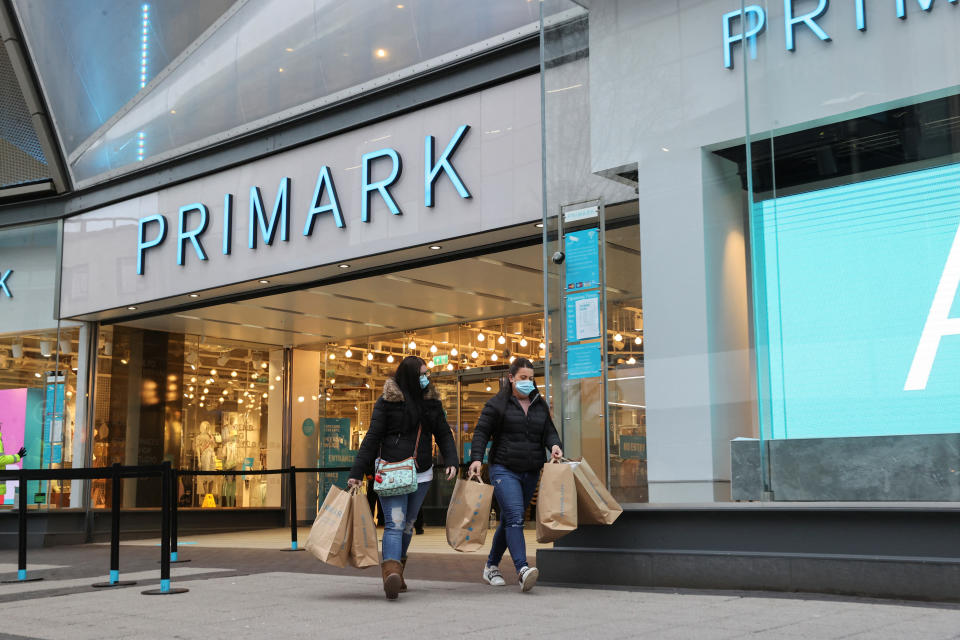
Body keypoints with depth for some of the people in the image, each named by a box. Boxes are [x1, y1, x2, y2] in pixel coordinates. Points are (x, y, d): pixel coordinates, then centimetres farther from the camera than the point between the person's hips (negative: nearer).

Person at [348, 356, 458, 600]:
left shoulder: (432, 401, 7)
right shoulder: (387, 402, -6)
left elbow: (443, 434, 12)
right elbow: (372, 438, -6)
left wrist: (452, 461, -5)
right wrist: (356, 473, -9)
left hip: (421, 473, 5)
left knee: (408, 524, 11)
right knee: (395, 523, -17)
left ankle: (397, 573, 23)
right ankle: (391, 574, -30)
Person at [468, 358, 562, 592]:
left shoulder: (540, 405, 14)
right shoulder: (497, 404, -2)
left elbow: (549, 431, 12)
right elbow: (481, 432, -4)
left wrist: (554, 445, -10)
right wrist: (477, 458, -18)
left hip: (531, 472, 6)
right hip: (504, 469, -6)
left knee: (509, 521, 14)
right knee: (515, 517, -20)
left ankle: (491, 566, 28)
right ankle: (522, 569, -29)